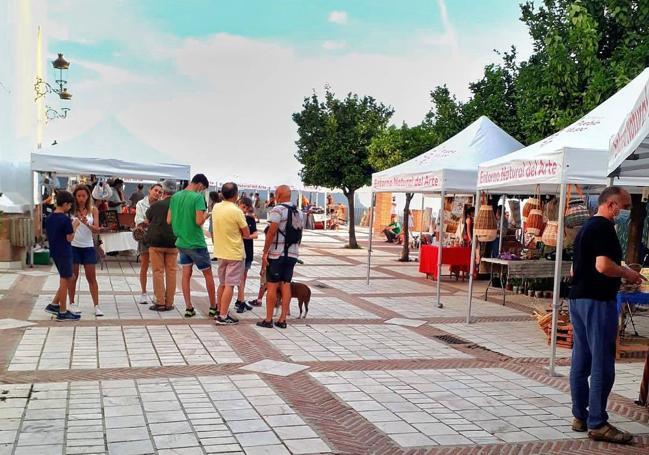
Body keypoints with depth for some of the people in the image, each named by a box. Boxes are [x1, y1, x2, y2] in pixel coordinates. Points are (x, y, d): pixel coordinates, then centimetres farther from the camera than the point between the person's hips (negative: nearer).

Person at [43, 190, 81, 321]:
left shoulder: (49, 218, 7)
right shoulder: (65, 219, -17)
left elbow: (48, 234, 14)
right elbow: (69, 238, -16)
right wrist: (74, 226, -3)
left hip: (54, 252, 8)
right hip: (64, 253, -8)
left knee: (65, 280, 19)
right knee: (65, 281, 1)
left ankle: (54, 305, 19)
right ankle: (62, 312, 7)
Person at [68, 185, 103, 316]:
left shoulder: (93, 210, -1)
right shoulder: (71, 210, -4)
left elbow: (96, 229, -6)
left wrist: (87, 224, -25)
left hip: (88, 246, 1)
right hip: (73, 246, -1)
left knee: (92, 277, 3)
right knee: (73, 276, 9)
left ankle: (96, 306, 6)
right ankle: (71, 304, 21)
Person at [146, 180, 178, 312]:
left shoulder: (156, 205, -7)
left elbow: (147, 220, 9)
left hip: (156, 242, -2)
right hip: (173, 243, 2)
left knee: (158, 271, 3)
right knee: (171, 272, 8)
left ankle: (160, 302, 1)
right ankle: (169, 303, 9)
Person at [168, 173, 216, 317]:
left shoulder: (175, 197, 5)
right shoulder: (198, 198, -15)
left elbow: (169, 220, 7)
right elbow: (199, 221, -22)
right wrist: (206, 215, -2)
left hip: (182, 242, 6)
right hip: (196, 243, -6)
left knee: (186, 274, 9)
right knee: (208, 274, 9)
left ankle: (189, 308, 9)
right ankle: (213, 307, 16)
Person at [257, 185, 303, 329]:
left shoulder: (278, 210, -11)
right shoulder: (298, 213, 11)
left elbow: (271, 232, -17)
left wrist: (265, 252, -13)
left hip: (277, 254, -6)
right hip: (292, 254, 6)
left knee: (272, 285, -1)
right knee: (286, 285, 8)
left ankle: (268, 320, 1)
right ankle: (282, 319, 9)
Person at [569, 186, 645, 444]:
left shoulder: (586, 227, 18)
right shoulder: (604, 227, -12)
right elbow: (603, 265, -25)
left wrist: (621, 276, 22)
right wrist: (628, 274, -8)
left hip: (578, 298, 10)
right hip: (597, 300, -10)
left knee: (581, 362, 11)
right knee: (603, 365, -5)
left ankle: (580, 417, 17)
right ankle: (597, 424, -2)